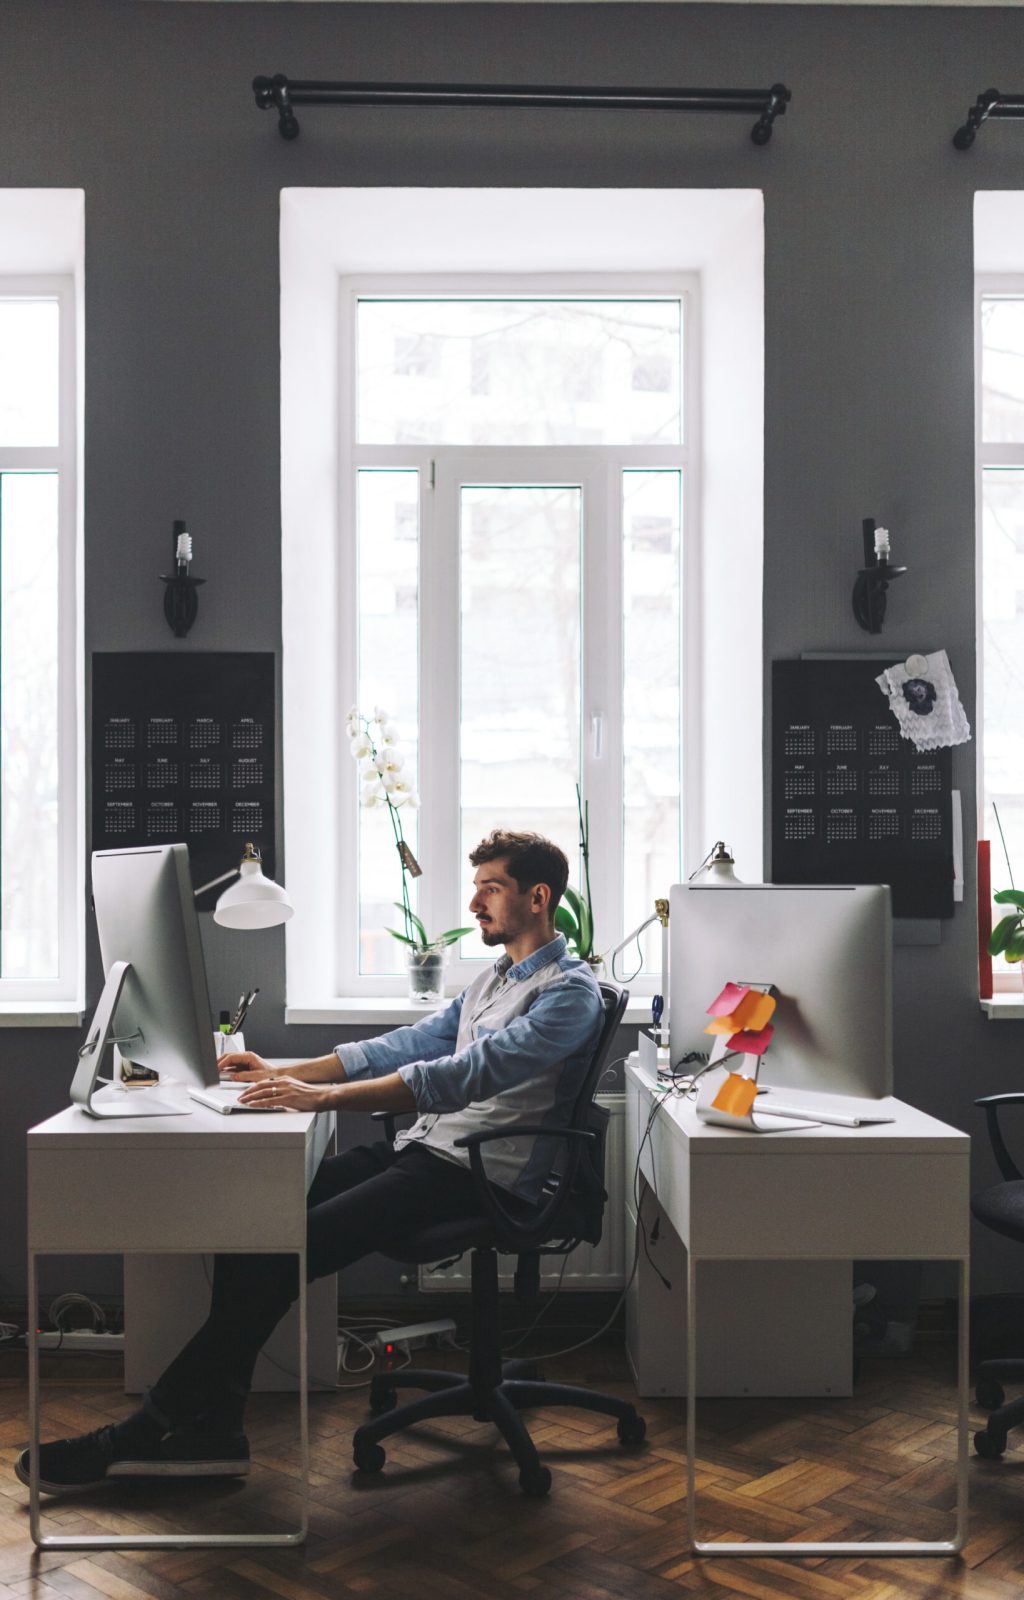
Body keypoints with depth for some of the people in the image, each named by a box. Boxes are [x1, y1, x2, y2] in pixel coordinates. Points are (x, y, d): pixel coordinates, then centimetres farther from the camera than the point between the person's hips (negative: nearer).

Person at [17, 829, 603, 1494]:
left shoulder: (570, 991, -11)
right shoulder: (495, 979, 22)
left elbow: (463, 1075, -23)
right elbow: (407, 1045, 21)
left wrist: (322, 1096, -27)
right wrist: (283, 1073, 11)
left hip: (480, 1175, -9)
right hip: (424, 1148, 9)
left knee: (284, 1247, -21)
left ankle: (154, 1430, -10)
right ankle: (209, 1431, -9)